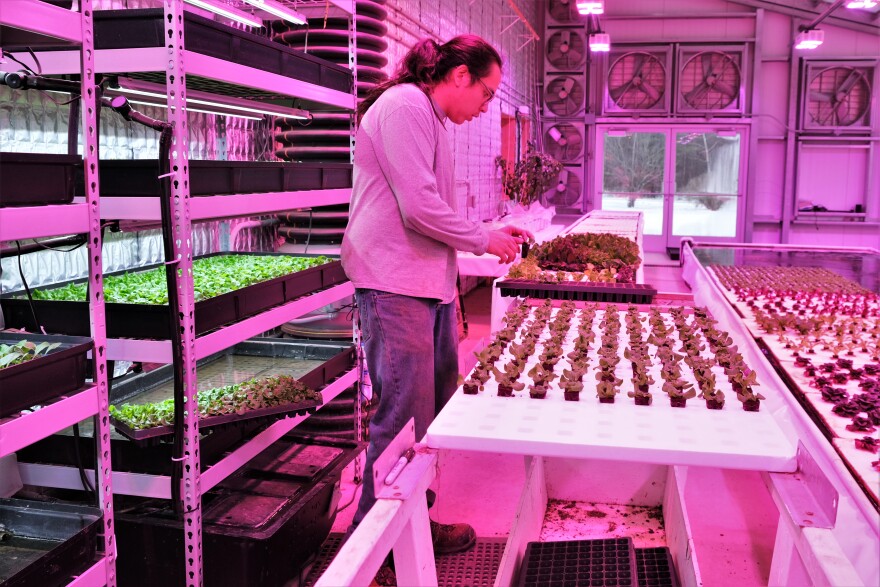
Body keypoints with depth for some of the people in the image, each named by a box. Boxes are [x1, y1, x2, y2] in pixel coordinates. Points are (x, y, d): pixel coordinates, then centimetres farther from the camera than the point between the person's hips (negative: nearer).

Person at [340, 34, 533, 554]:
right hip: (396, 286, -10)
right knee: (405, 414, -4)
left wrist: (491, 234, 15)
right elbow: (420, 208, -20)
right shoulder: (404, 107, -12)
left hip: (430, 284, 10)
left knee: (436, 407, 14)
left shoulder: (435, 120, 20)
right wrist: (484, 241, -8)